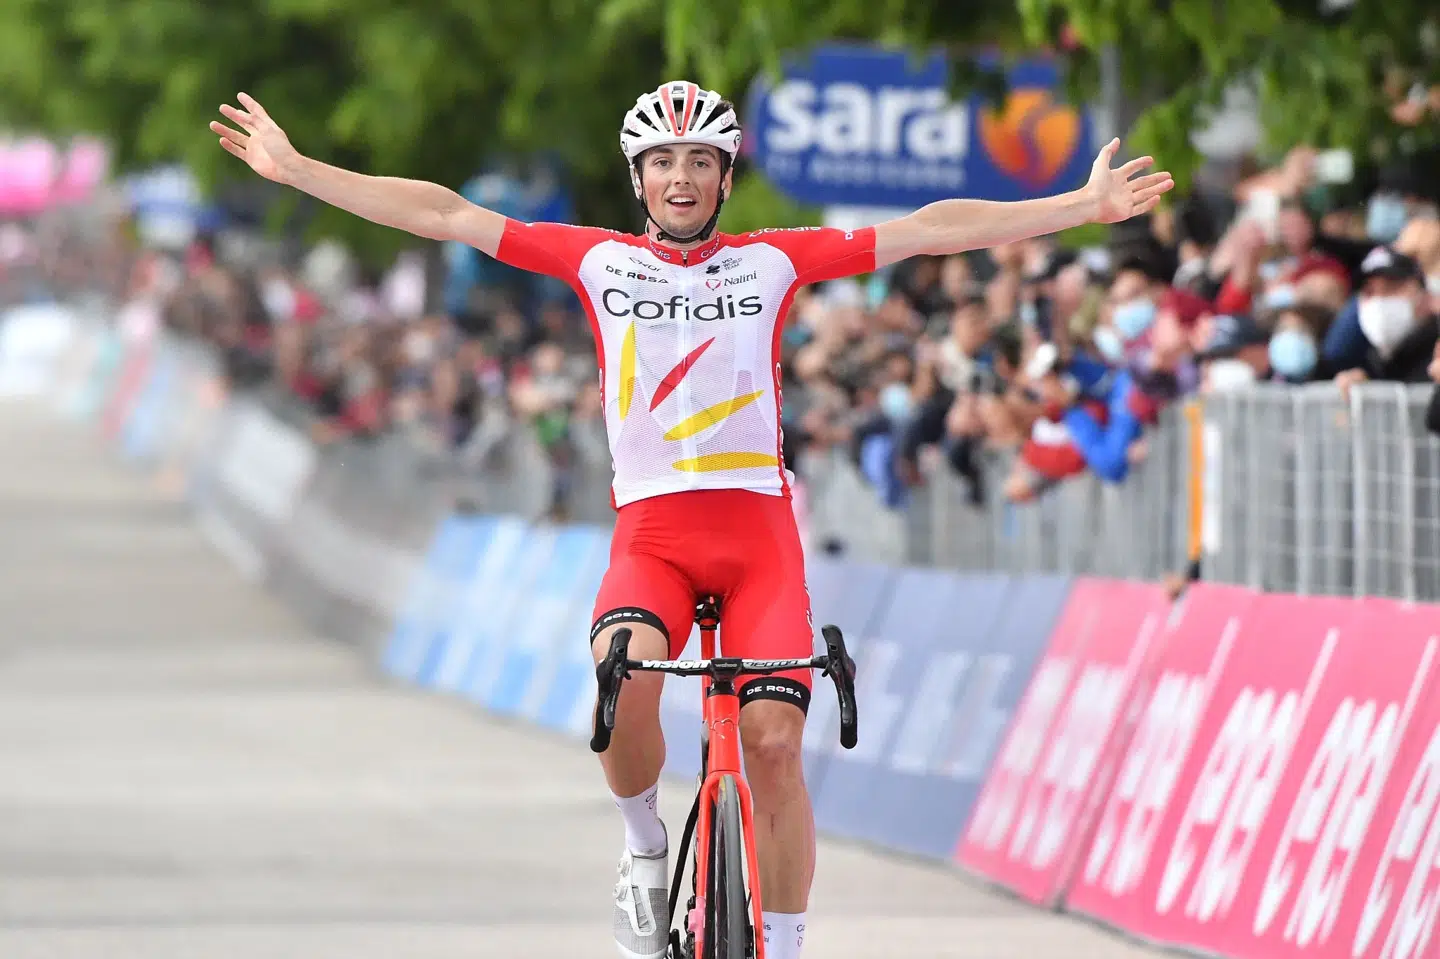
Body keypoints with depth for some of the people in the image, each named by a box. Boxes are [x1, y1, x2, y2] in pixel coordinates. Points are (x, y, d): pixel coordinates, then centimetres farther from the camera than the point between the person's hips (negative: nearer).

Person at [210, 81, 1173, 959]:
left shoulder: (772, 261, 8)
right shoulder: (599, 261, 9)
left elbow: (929, 230, 7)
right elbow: (443, 213, 8)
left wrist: (1084, 206, 4)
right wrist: (294, 167, 6)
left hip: (758, 531, 0)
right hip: (650, 531, 0)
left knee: (774, 742, -13)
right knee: (623, 680, -30)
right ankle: (646, 849, -1)